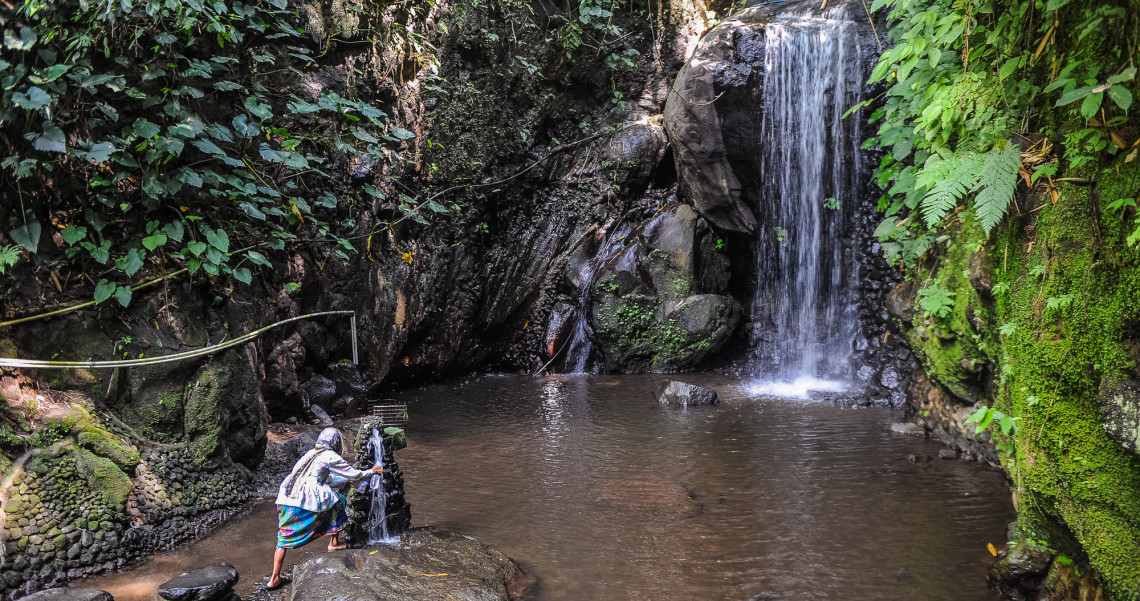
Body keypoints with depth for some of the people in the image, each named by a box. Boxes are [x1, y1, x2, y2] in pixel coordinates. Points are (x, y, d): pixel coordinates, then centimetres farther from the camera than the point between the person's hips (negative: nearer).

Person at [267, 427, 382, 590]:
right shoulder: (330, 456, 5)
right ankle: (334, 542, 21)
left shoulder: (311, 453, 27)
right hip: (306, 498, -7)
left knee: (284, 537, 15)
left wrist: (348, 480, 45)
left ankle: (274, 579, 11)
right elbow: (354, 474, 9)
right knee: (336, 499, 17)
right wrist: (371, 472, 25)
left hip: (284, 497, 7)